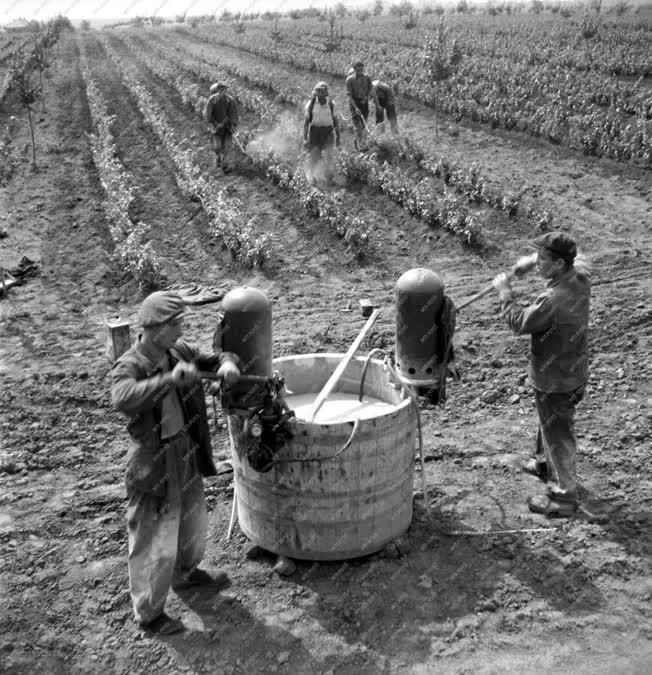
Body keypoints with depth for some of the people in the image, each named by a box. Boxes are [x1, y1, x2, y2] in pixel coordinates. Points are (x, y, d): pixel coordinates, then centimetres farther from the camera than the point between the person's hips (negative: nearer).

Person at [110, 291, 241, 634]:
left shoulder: (179, 351, -4)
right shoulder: (128, 367, -23)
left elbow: (217, 357, 5)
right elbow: (123, 399, -44)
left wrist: (227, 363, -19)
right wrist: (169, 378, -52)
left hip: (187, 453, 7)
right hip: (154, 463, -7)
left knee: (192, 520, 27)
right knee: (155, 541, 6)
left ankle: (185, 573, 55)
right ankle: (148, 611, 29)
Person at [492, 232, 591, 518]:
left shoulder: (553, 300, -35)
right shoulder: (580, 276, -10)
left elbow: (519, 323, -20)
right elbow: (578, 259, 17)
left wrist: (504, 291, -9)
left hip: (556, 382, -9)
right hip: (574, 372, 9)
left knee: (557, 435, 8)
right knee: (550, 424, 29)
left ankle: (563, 497, 23)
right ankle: (546, 464, 52)